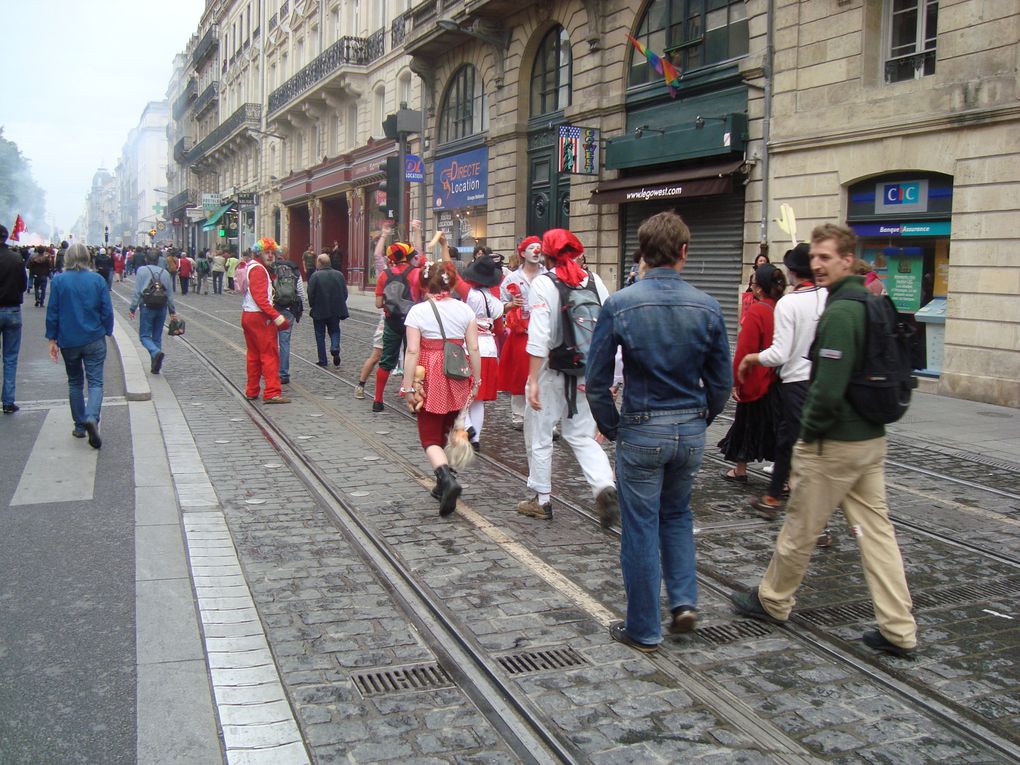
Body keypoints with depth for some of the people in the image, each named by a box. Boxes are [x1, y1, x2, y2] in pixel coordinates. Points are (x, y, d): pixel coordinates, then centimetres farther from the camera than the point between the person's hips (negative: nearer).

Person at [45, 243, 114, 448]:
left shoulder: (58, 281, -4)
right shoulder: (98, 280, -3)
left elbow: (52, 313, -2)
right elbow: (107, 311, -2)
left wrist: (52, 339, 4)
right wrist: (106, 332, 11)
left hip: (68, 341, 1)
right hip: (94, 340, -1)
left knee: (75, 383, 15)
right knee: (95, 381, -1)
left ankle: (80, 426, 19)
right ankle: (92, 417, -26)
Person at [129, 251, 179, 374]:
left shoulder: (142, 271, -4)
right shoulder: (165, 272, 6)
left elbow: (137, 292, -7)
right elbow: (170, 293, 9)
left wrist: (132, 308, -1)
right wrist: (172, 311, 16)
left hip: (147, 307, -4)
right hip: (162, 308, 4)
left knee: (144, 335, 3)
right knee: (157, 337, 12)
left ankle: (156, 352, -26)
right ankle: (155, 366, 12)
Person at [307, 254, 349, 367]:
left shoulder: (315, 276, -14)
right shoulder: (339, 275, 1)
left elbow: (311, 294, -13)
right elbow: (345, 293, 5)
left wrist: (311, 306, 3)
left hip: (319, 311, -3)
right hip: (336, 311, 3)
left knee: (320, 335, 9)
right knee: (334, 331, 19)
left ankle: (322, 360, 10)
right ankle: (335, 348, -10)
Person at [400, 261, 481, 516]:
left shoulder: (418, 311, -6)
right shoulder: (464, 310, 2)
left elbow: (412, 351, -11)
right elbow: (473, 348, 0)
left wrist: (408, 387, -8)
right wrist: (476, 381, 9)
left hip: (430, 379, -4)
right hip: (457, 379, 4)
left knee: (430, 437, 3)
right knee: (445, 432, 19)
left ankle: (446, 478, -21)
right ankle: (444, 483, 24)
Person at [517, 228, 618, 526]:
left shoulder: (543, 283, -10)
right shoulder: (594, 281, 2)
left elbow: (539, 336, -18)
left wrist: (533, 380, -16)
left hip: (551, 371, -4)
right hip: (586, 373, 4)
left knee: (539, 436, 12)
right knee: (582, 437, 15)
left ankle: (541, 500, 22)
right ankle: (605, 487, -7)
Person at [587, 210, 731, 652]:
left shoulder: (620, 305, -11)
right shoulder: (707, 308, -4)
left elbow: (596, 381, -8)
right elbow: (721, 383, 2)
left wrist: (611, 428, 5)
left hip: (641, 432, -3)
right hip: (691, 432, 3)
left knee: (641, 529, 7)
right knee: (677, 515, 26)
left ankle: (643, 630, 18)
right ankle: (683, 600, 16)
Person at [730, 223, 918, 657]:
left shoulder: (839, 313, -20)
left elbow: (829, 389, -26)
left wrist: (809, 432, -11)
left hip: (833, 443, -9)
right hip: (871, 438, 9)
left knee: (800, 528, 8)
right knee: (875, 528, 10)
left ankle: (772, 601, 27)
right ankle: (898, 630, 12)